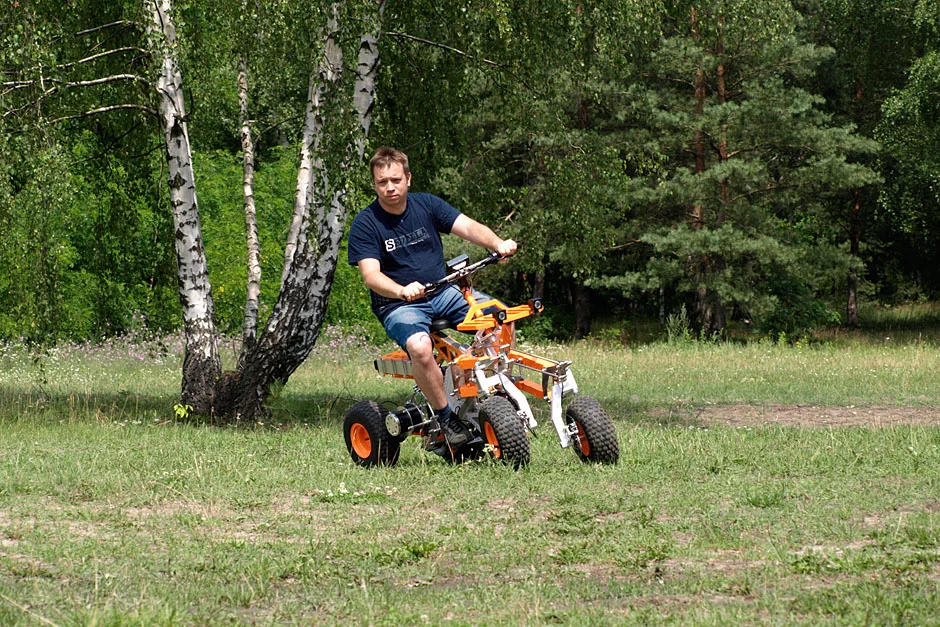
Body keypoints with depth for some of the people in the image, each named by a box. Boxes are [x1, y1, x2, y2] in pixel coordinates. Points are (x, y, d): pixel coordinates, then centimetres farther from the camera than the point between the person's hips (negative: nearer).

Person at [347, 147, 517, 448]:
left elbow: (468, 227, -6)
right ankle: (445, 418, -19)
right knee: (420, 347, -36)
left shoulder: (427, 205, 5)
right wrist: (403, 290, -39)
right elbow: (371, 276, -18)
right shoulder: (365, 224, -7)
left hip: (443, 293, 4)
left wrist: (498, 244, -28)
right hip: (399, 306, -4)